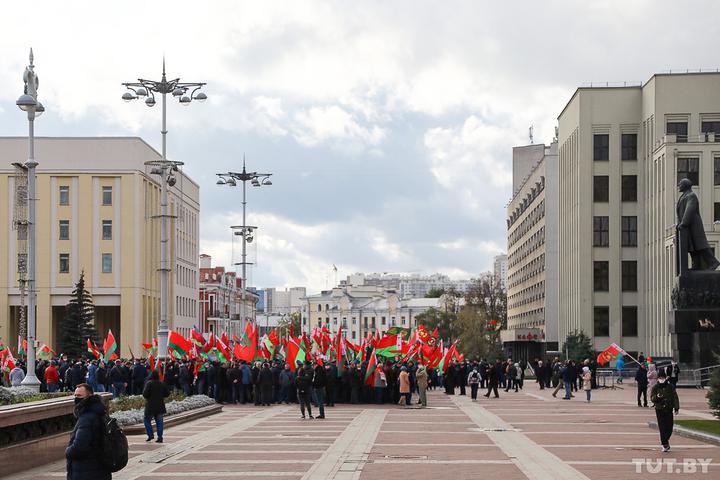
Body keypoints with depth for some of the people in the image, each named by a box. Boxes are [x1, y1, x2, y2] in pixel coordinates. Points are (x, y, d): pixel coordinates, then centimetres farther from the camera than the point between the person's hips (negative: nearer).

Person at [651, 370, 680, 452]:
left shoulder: (670, 387, 4)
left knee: (669, 427, -1)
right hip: (659, 409, -1)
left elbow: (675, 398, 7)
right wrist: (657, 397, -24)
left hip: (669, 409, 1)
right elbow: (652, 398, -2)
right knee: (662, 428, -5)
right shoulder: (655, 387, 3)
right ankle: (665, 445, 0)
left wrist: (676, 408, 1)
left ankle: (666, 439, 26)